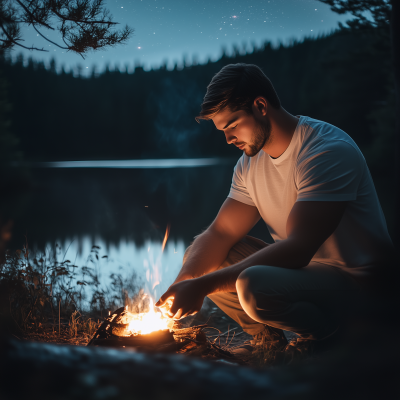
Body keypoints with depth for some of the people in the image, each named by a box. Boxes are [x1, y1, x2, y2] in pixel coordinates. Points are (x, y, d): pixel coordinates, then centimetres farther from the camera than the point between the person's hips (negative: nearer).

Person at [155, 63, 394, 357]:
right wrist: (182, 283, -15)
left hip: (354, 281, -8)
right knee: (199, 256, 0)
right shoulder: (250, 162, 6)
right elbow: (220, 233, 5)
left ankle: (325, 340, -4)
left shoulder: (329, 151, -22)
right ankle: (269, 344, 11)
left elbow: (297, 249, -30)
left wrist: (203, 286, -33)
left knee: (253, 285, -34)